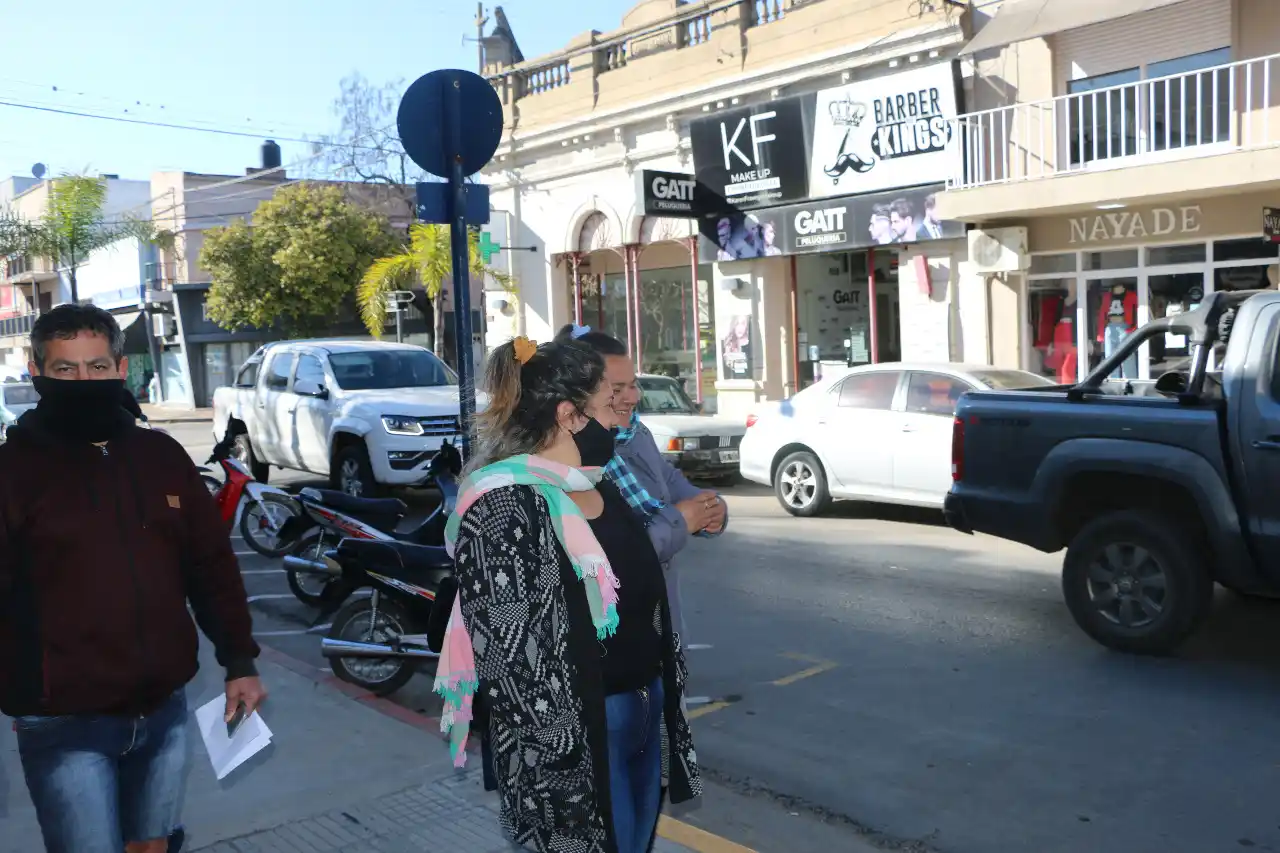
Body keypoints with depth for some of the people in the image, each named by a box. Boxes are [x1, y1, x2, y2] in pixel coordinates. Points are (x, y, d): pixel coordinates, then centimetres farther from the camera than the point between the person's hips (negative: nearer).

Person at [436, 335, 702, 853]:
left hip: (643, 706, 9)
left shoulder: (594, 486, 8)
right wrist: (555, 754, -22)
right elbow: (509, 649, -23)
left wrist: (665, 687, 18)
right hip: (574, 729, -9)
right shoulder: (505, 506, -20)